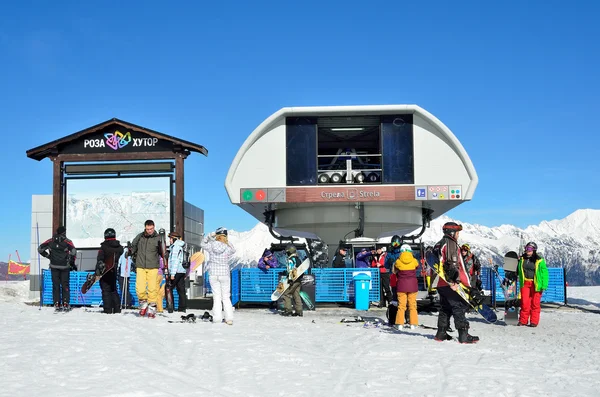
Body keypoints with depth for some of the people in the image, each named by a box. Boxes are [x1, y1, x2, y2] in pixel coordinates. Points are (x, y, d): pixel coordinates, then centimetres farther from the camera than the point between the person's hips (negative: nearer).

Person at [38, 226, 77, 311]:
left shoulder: (50, 241, 3)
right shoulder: (67, 241, -6)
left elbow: (40, 249, 4)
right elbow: (73, 251, -16)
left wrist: (48, 256, 12)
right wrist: (72, 263, -5)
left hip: (54, 266, 2)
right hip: (64, 267, -2)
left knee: (56, 285, 8)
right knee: (65, 285, 6)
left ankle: (57, 304, 5)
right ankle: (65, 304, 2)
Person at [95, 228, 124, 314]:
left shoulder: (104, 247, -12)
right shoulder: (119, 247, 3)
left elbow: (99, 259, -16)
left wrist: (98, 270, -15)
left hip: (104, 271, -5)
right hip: (114, 271, 5)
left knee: (106, 290, 0)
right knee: (114, 290, 15)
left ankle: (108, 309, -5)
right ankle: (117, 308, 12)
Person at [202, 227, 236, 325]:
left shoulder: (211, 246, -9)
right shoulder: (228, 248, -11)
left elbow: (203, 243, 12)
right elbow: (233, 250, 12)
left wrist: (210, 235, 6)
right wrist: (227, 242, 8)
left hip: (213, 275, 1)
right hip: (225, 274, -1)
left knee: (216, 297, 7)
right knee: (226, 297, 9)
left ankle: (217, 318, 5)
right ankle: (229, 318, 6)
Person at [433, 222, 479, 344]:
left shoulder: (439, 245, 21)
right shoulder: (451, 244, -10)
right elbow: (452, 265, -20)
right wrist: (455, 281, -22)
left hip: (440, 283, 10)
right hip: (450, 283, -10)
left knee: (445, 308, 17)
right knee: (459, 307, -9)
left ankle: (441, 333, 20)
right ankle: (463, 335, -13)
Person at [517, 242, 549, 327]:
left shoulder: (539, 261, -6)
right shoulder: (522, 259, 9)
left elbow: (544, 273, -5)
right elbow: (518, 271, 22)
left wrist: (544, 285, -9)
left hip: (536, 284, -3)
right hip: (525, 283, 3)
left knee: (535, 303, 2)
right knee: (524, 302, 0)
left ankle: (534, 321, 9)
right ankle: (523, 320, 8)